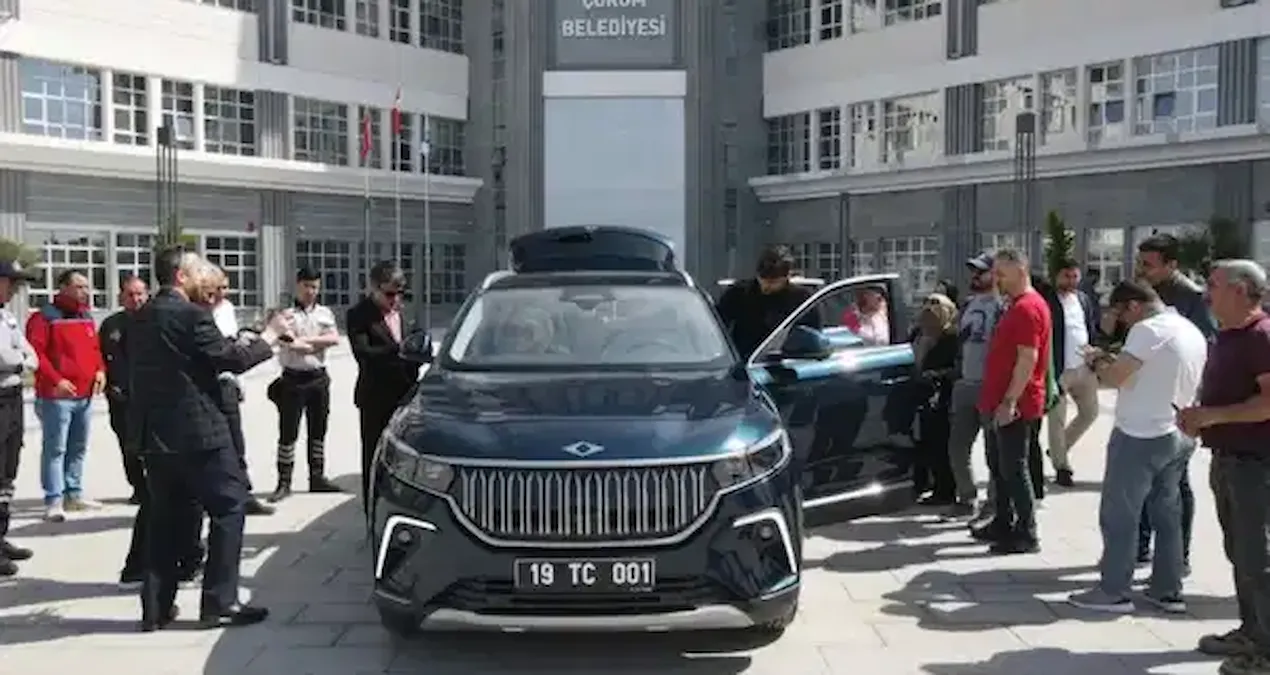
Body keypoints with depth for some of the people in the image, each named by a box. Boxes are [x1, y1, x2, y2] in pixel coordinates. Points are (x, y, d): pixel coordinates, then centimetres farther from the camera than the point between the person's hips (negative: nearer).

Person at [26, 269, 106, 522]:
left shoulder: (87, 318, 15)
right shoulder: (44, 317, -8)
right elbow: (35, 352, -15)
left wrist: (100, 370, 4)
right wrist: (55, 380, -21)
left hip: (85, 394, 8)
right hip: (56, 395, -7)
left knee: (78, 448, 14)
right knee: (55, 449, -6)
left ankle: (74, 494, 23)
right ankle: (54, 501, -2)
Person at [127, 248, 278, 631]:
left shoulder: (140, 319, 11)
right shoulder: (191, 315, -13)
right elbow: (232, 361, -12)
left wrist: (236, 343, 17)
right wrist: (268, 338, 3)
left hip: (153, 434, 8)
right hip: (197, 431, -8)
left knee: (165, 516, 13)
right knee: (229, 507, 1)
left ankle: (156, 608, 16)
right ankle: (220, 603, 1)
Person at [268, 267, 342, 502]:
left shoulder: (324, 313, 10)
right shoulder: (286, 313, -3)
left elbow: (334, 338, -6)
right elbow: (291, 344, -17)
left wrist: (306, 340, -12)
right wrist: (319, 344, -11)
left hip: (319, 378, 4)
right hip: (293, 379, -4)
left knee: (318, 431, 12)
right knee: (288, 433, -3)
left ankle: (317, 477, 22)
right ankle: (284, 483, 3)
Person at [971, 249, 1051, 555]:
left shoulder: (1028, 307, -17)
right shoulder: (1016, 305, 16)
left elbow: (1027, 360, -23)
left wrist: (1009, 402, -24)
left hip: (1014, 406, -10)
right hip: (1001, 401, 10)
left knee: (1014, 469, -4)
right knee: (998, 465, 17)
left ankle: (1026, 534, 4)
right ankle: (1003, 523, 27)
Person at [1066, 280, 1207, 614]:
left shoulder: (1149, 330, -16)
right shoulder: (1194, 332, 12)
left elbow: (1114, 378, -20)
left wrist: (1096, 362, 0)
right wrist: (1114, 361, 14)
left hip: (1139, 436, -9)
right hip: (1178, 437, 9)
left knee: (1118, 517, 0)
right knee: (1168, 516, 14)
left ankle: (1113, 591, 5)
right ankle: (1168, 591, 21)